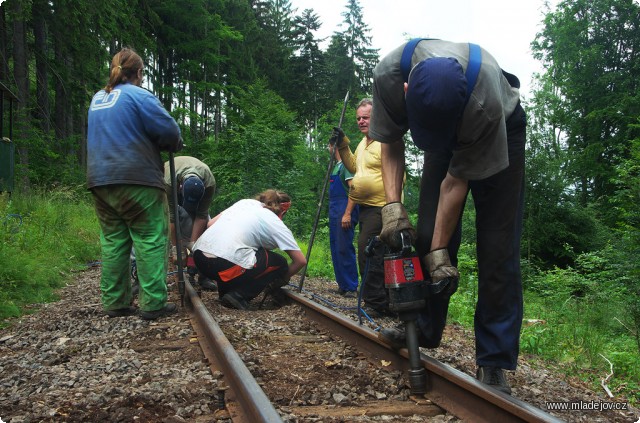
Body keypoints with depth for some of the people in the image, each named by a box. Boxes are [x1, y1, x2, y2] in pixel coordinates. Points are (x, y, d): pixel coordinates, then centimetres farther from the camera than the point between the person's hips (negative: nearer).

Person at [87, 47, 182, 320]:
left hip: (100, 180, 7)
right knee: (149, 241, -3)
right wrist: (173, 145, 9)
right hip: (136, 179, -7)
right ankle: (153, 304, -5)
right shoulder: (138, 96, -7)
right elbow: (169, 130, -13)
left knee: (113, 241, 11)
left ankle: (114, 303, 14)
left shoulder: (97, 99, 17)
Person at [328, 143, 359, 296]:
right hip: (334, 212, 10)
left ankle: (350, 287, -5)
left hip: (345, 210, -10)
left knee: (344, 248, -11)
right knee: (336, 248, 10)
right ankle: (342, 285, 16)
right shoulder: (335, 166, 20)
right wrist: (332, 212, 17)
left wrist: (347, 214, -24)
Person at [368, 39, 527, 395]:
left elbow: (456, 183, -31)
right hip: (445, 134, 4)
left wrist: (439, 252, -25)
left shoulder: (486, 105, -42)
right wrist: (393, 205, -27)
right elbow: (392, 145, -15)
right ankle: (426, 329, 13)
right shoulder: (388, 75, -32)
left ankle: (494, 364, -8)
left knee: (497, 249, -12)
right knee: (429, 232, -2)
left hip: (502, 131, -4)